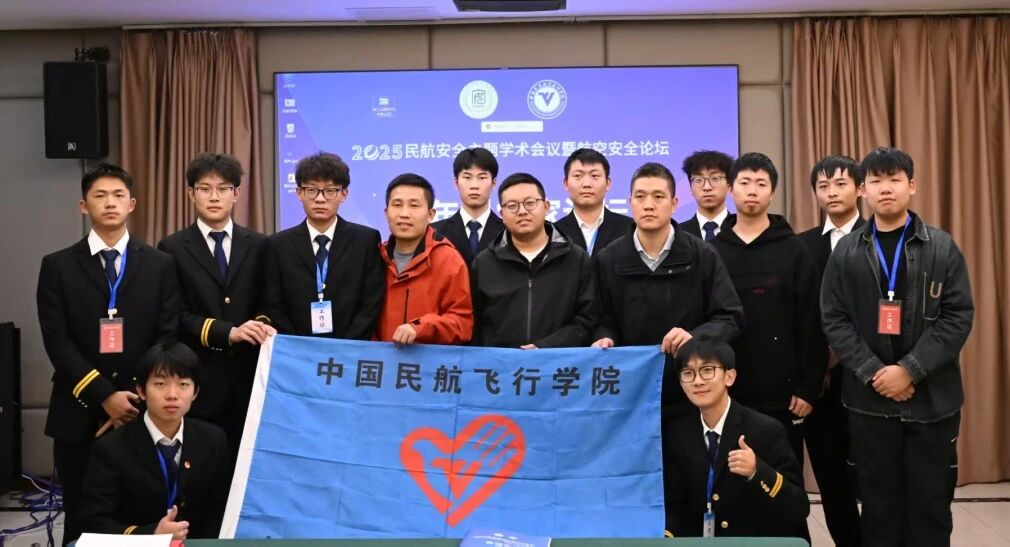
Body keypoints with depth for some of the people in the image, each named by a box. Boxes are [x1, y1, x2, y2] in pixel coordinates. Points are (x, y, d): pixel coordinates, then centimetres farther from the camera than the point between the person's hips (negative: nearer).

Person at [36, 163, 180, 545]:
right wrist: (105, 396, -13)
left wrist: (137, 398, -10)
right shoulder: (58, 266, 4)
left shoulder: (160, 265, 7)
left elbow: (168, 337, 0)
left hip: (143, 411, 0)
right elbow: (58, 342, -4)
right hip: (79, 415, 0)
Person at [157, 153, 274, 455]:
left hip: (248, 378, 2)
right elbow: (174, 316, -4)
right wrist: (227, 332, -17)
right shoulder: (172, 249, 4)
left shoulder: (258, 246, 10)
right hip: (197, 381, -2)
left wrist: (263, 325, -12)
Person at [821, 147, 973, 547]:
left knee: (931, 503, 7)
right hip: (869, 399, 1)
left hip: (932, 398, -1)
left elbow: (958, 317, -5)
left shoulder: (942, 247, 2)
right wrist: (873, 373, -13)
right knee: (879, 504, 9)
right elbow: (834, 320, 0)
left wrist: (910, 371, -15)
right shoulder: (846, 252, 6)